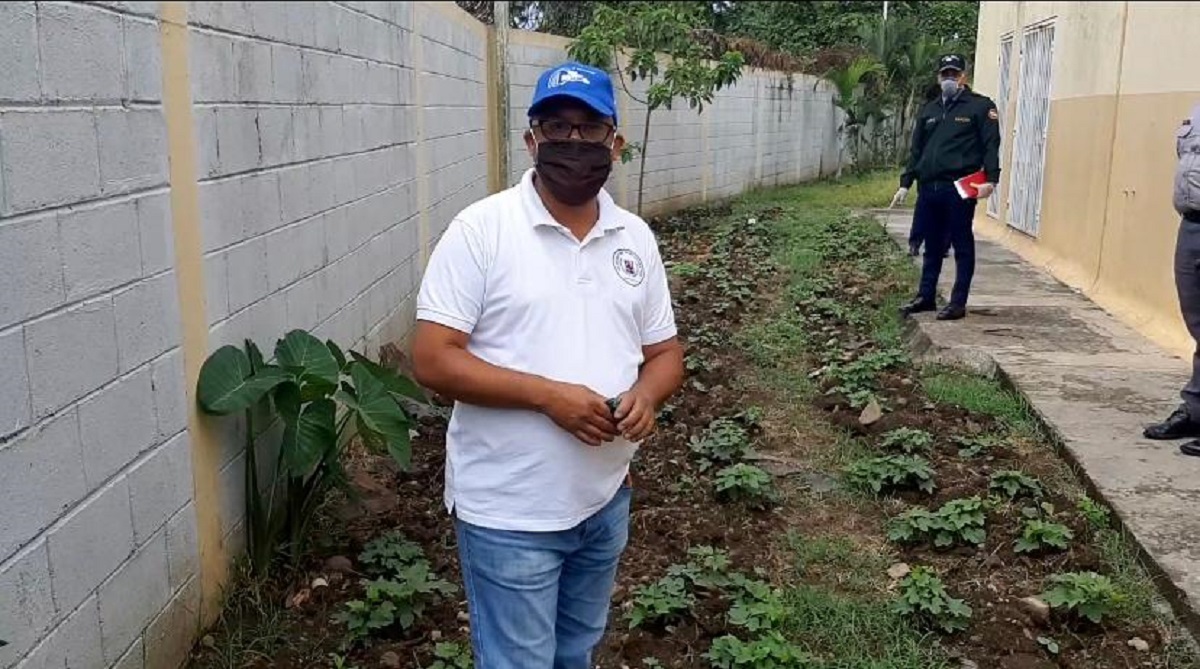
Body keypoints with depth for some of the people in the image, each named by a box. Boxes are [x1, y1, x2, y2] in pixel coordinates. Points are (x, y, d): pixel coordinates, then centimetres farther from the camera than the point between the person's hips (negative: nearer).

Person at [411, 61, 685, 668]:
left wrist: (646, 395, -14)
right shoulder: (481, 229, -13)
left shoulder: (635, 238, 4)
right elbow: (432, 359, -17)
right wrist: (548, 395, -25)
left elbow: (664, 352, 9)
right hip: (509, 512, -5)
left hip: (605, 500, 6)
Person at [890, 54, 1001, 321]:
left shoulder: (981, 106, 2)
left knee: (962, 247, 2)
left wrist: (990, 179, -17)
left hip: (960, 189, -5)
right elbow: (916, 150, 20)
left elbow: (991, 146, -6)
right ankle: (926, 297, 22)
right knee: (932, 247, 13)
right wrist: (906, 183, 15)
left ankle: (958, 303, 6)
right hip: (928, 188, 5)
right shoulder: (928, 110, 19)